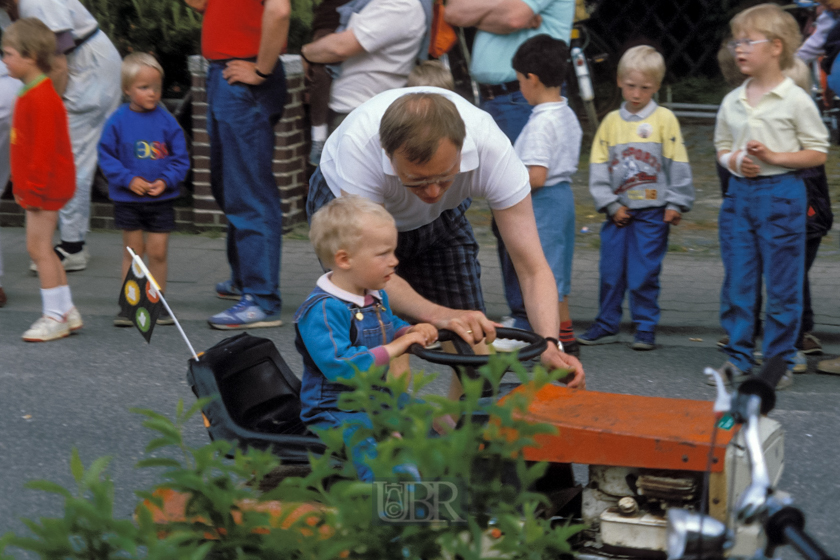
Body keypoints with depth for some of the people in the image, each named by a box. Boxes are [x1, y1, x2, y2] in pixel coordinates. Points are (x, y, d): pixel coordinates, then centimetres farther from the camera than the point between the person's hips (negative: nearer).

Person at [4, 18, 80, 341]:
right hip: (40, 186, 10)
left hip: (46, 187, -10)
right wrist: (24, 186, 21)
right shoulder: (32, 93, 14)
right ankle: (67, 313, 19)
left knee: (39, 248, -6)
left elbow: (44, 147, -23)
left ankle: (55, 316, 1)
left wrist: (34, 187, -21)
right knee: (42, 249, 14)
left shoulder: (41, 99, -19)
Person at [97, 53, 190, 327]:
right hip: (128, 200, 0)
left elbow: (181, 158, 2)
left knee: (158, 253, 4)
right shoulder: (118, 121, -6)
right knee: (132, 253, 8)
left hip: (162, 199, 0)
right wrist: (129, 179, -14)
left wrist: (166, 180, -13)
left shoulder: (166, 121, -4)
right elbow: (106, 156, -3)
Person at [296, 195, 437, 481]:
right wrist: (393, 348, -23)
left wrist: (411, 332, 6)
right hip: (336, 412, -9)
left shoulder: (377, 296, 10)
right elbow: (339, 366, -29)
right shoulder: (322, 310, -20)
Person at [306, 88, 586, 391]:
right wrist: (438, 314, -59)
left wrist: (550, 346, -51)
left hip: (438, 217, 2)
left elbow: (533, 268, -34)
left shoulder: (490, 148, -37)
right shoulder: (359, 142, -43)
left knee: (475, 338, -4)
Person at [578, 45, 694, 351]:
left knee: (645, 274, 0)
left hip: (652, 212, -3)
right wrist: (611, 204, -2)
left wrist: (675, 204, -4)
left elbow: (678, 165, -1)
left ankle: (646, 327, 11)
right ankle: (606, 325, 18)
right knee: (611, 271, 8)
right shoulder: (611, 121, 7)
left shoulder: (664, 119, -2)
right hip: (618, 211, 3)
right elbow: (598, 166, 6)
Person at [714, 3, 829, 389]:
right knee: (738, 282, 7)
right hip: (739, 194, 5)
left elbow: (818, 153, -5)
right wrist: (734, 161, -5)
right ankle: (738, 358, 14)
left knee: (782, 285, 2)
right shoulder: (731, 102, 8)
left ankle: (780, 361, 11)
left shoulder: (795, 100, -6)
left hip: (781, 194, -5)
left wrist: (773, 156, -16)